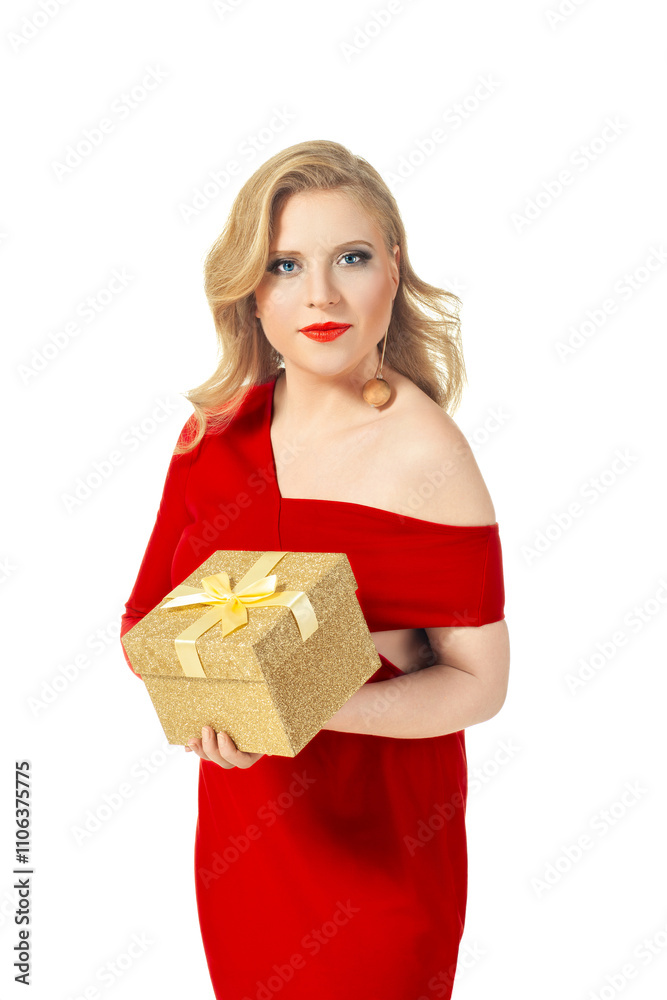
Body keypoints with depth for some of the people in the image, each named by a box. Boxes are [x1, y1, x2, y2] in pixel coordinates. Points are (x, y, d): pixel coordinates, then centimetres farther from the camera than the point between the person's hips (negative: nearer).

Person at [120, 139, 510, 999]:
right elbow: (144, 619, 0)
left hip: (377, 838, -4)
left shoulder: (426, 457, -19)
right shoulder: (217, 429, -4)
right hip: (238, 824, 5)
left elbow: (480, 683, -15)